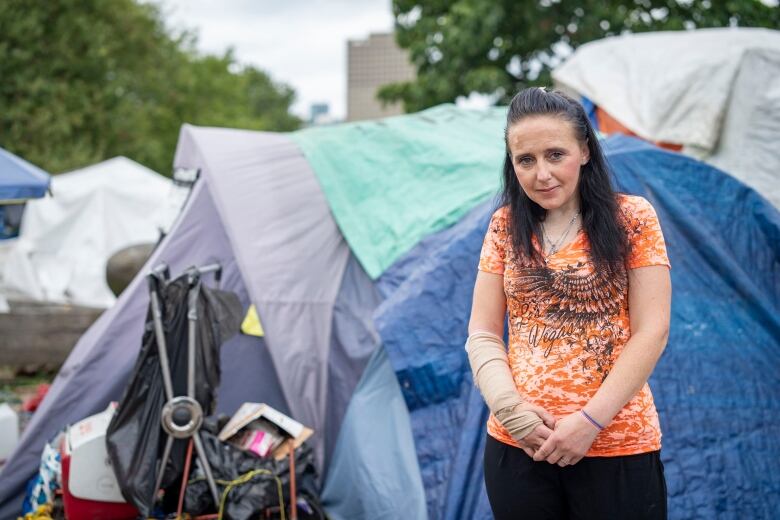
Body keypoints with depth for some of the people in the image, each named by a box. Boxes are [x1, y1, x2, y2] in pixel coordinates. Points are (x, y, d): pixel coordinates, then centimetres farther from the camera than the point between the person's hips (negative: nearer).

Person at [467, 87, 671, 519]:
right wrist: (510, 408, -11)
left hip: (618, 448, -2)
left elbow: (651, 332, -7)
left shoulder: (631, 219, -2)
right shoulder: (505, 227, 5)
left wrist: (590, 421, -13)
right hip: (516, 446, 3)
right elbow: (482, 334, 4)